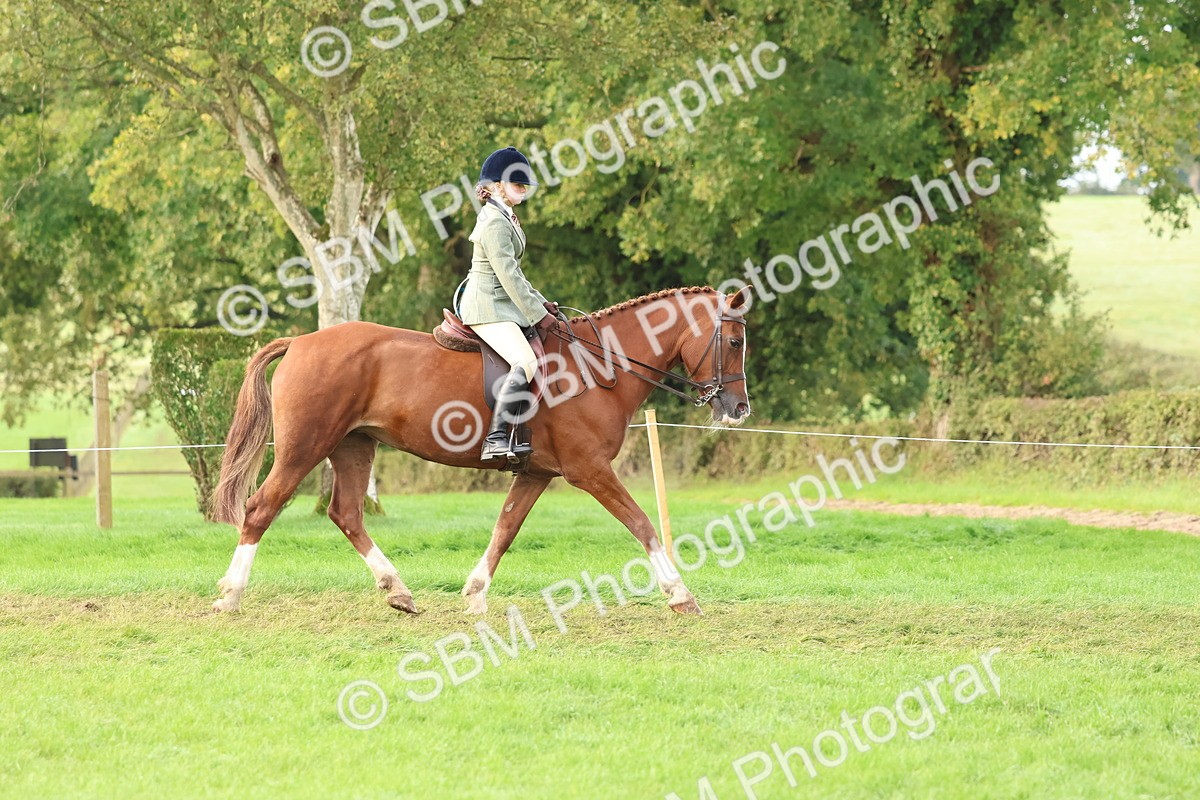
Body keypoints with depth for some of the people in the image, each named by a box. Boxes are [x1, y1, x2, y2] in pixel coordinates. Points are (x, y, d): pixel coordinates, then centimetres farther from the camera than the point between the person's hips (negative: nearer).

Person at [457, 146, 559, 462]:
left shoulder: (505, 218, 17)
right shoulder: (495, 223, -16)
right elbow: (508, 276, -19)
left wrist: (540, 303, 15)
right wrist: (538, 315, -15)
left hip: (502, 304, 11)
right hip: (488, 308, -11)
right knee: (525, 362, -28)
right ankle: (495, 440, -35)